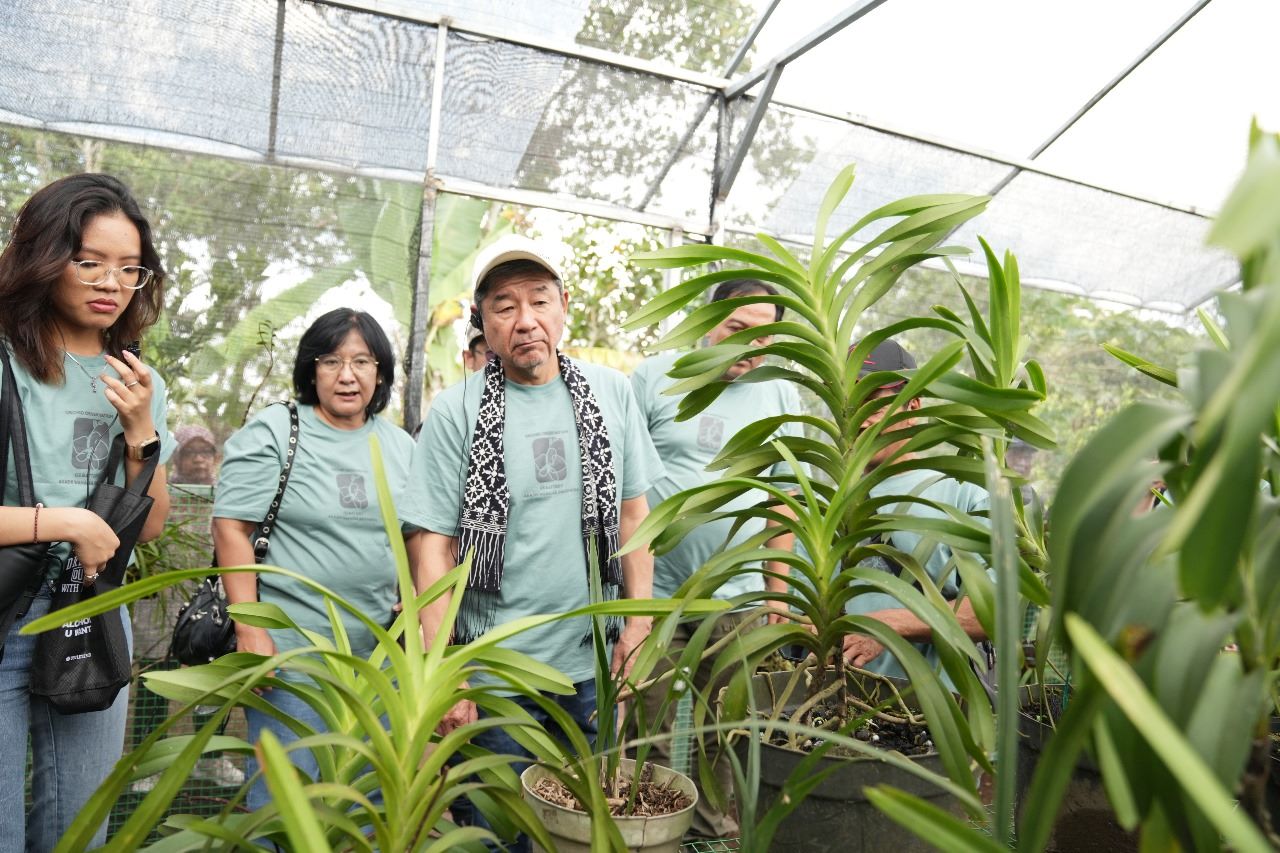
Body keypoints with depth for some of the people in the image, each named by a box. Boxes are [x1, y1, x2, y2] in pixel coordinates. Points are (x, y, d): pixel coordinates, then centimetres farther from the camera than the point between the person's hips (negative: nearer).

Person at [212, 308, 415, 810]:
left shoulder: (400, 445, 9)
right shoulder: (272, 433, -6)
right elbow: (231, 528, -10)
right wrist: (250, 630, -15)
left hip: (378, 652, 5)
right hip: (289, 650, -5)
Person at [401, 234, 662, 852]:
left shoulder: (611, 393, 1)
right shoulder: (455, 412, -9)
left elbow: (633, 510, 5)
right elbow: (433, 544, -9)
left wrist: (639, 620, 0)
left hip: (593, 667, 3)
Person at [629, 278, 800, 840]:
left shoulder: (780, 394, 6)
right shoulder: (656, 376, -4)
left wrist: (778, 591, 10)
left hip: (739, 599, 3)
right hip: (654, 591, -2)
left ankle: (716, 828, 36)